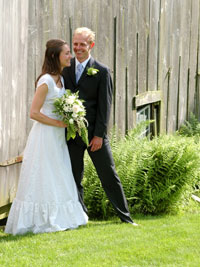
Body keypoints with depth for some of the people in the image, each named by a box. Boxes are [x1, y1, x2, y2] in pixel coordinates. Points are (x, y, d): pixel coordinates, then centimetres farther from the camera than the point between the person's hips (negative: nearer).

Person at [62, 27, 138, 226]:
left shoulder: (101, 72, -4)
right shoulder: (65, 68, 6)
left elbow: (104, 105, -6)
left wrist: (99, 135, -11)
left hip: (94, 133, -3)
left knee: (109, 176, 2)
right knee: (74, 179, 7)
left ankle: (125, 216, 11)